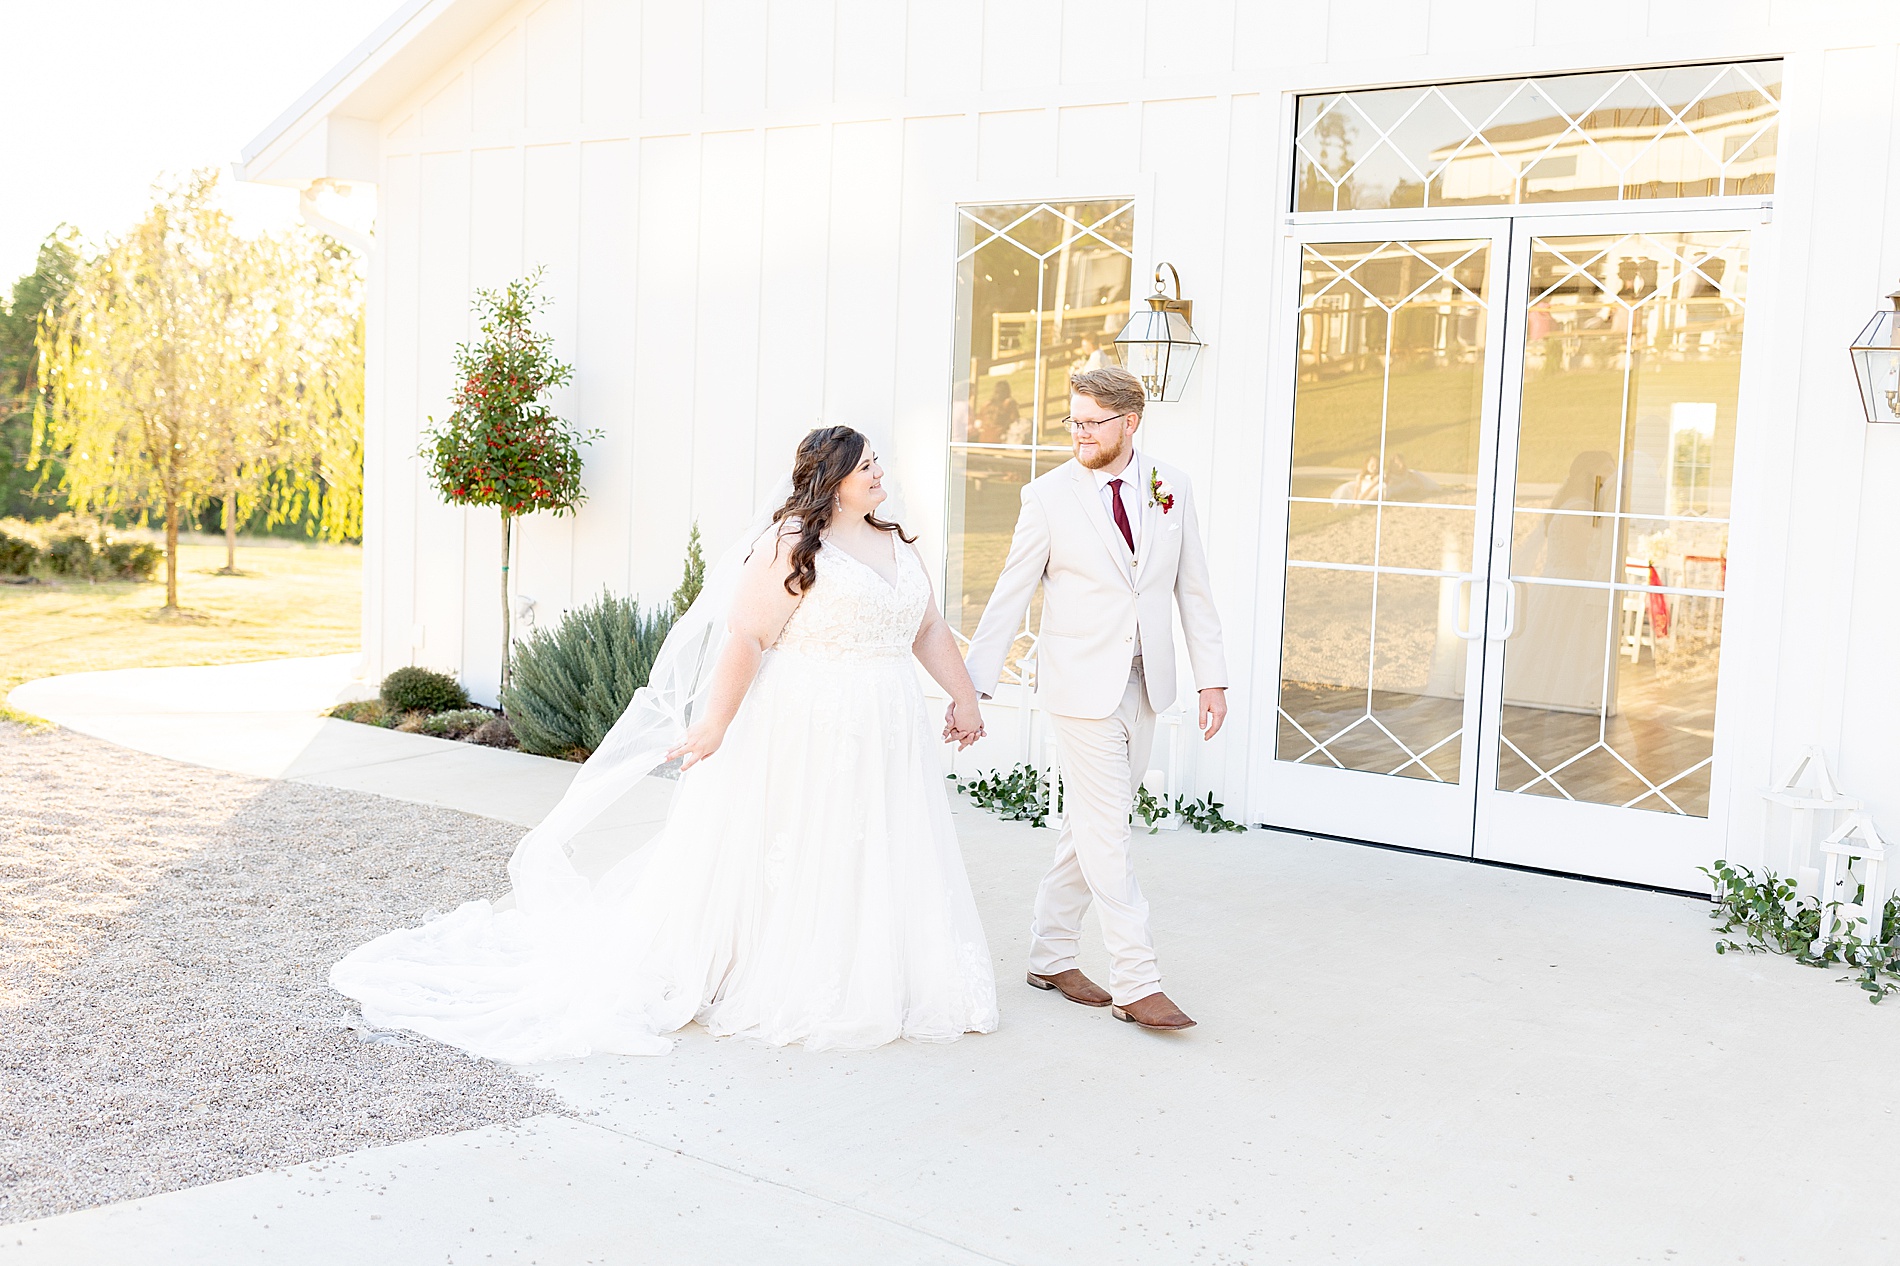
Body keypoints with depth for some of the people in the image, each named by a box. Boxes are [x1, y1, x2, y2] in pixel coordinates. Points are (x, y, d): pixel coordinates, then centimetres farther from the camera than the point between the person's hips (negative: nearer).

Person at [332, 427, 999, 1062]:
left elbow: (930, 630, 17)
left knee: (869, 863, 10)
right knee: (783, 854, 3)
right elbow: (745, 635, -14)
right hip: (801, 729, -7)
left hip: (886, 735, 7)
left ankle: (865, 990, 21)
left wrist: (965, 696, 15)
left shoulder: (899, 543, 12)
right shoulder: (791, 543, -11)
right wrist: (715, 722, -16)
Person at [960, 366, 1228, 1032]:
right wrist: (971, 687, -6)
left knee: (1089, 826, 12)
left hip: (1143, 684, 4)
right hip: (1083, 686, -4)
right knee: (1105, 833, -4)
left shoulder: (1170, 487, 4)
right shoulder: (1049, 494, -5)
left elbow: (1192, 588, 10)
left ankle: (1052, 957, 26)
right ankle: (1136, 983, 1)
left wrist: (1212, 676, 7)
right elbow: (1010, 596, -3)